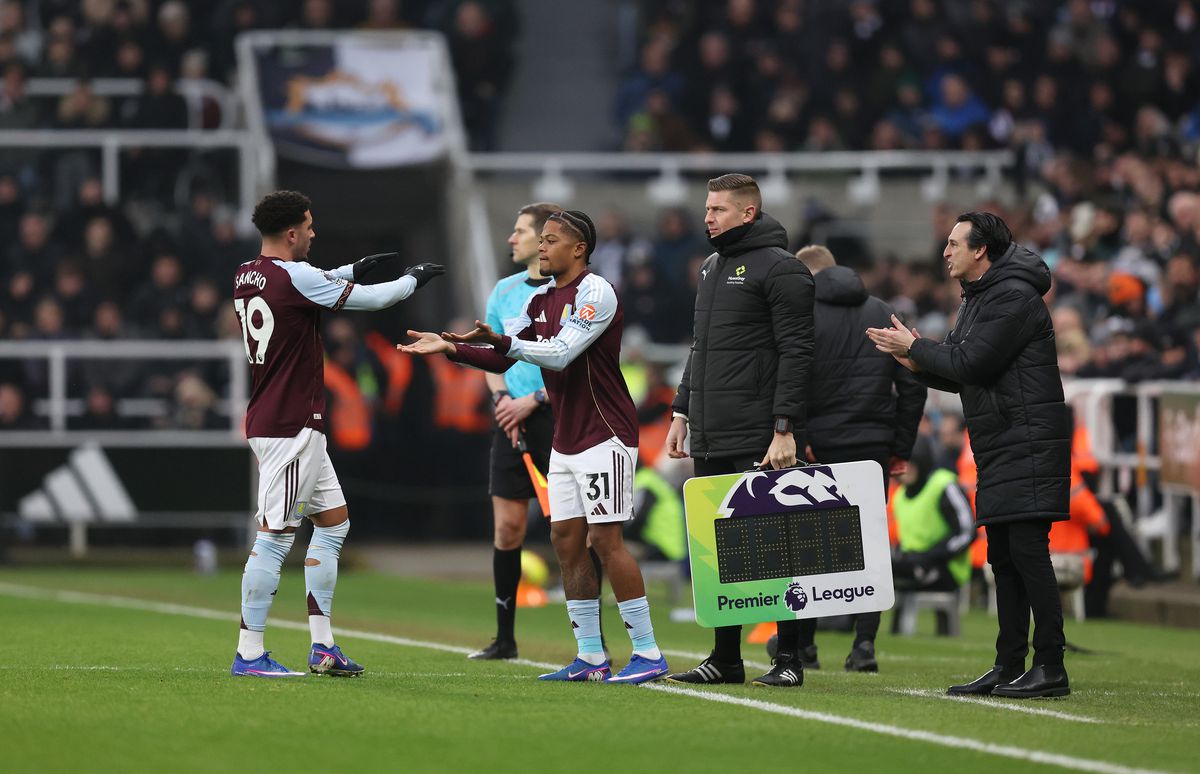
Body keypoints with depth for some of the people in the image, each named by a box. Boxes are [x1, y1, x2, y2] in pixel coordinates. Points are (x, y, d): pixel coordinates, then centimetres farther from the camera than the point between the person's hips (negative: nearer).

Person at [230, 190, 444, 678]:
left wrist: (353, 269, 32)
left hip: (271, 422, 10)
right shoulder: (295, 277, -16)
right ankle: (249, 653, -6)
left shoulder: (247, 277, 10)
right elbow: (370, 300, -7)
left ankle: (322, 646, 15)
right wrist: (413, 279, 11)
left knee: (334, 521, 15)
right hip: (292, 428, -10)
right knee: (275, 536, -7)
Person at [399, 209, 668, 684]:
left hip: (604, 437, -9)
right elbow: (502, 359, 16)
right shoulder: (542, 300, 14)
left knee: (605, 539, -12)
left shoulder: (595, 294, -13)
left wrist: (500, 341, -30)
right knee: (566, 541, 5)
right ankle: (591, 658, 9)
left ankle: (648, 653, -8)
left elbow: (560, 355, -23)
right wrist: (451, 348, 3)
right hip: (565, 443, 9)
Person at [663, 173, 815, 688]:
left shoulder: (779, 269, -8)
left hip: (760, 441, -9)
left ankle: (789, 659, -1)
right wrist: (682, 412, 17)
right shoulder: (712, 269, 19)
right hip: (711, 439, 9)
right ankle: (725, 659, 15)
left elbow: (796, 353, -14)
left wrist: (785, 429, -20)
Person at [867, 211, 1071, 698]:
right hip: (997, 451, 10)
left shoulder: (1013, 297, -13)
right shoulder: (977, 300, 20)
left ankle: (1050, 667, -13)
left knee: (1027, 550, -13)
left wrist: (915, 348, -6)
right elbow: (962, 376, 19)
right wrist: (916, 361, 2)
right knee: (1003, 557, 10)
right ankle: (1010, 667, 13)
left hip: (1028, 445, -10)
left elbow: (971, 364, -19)